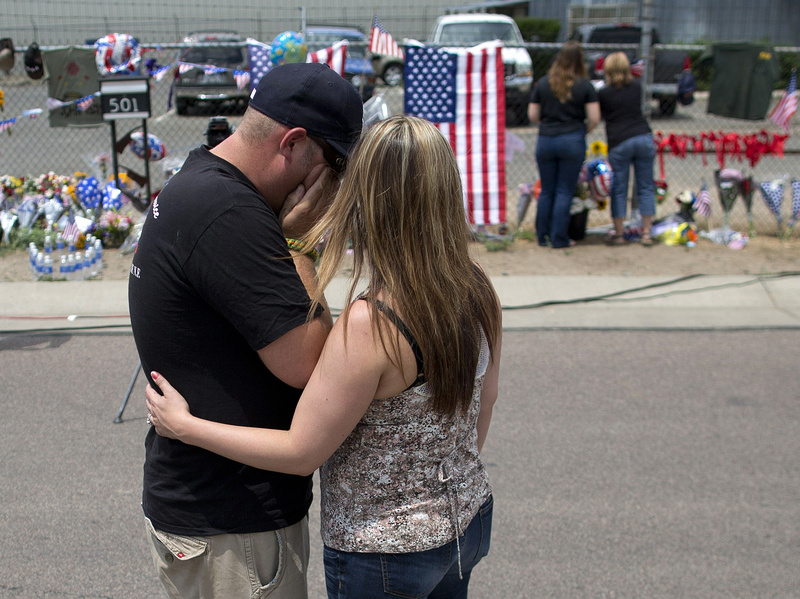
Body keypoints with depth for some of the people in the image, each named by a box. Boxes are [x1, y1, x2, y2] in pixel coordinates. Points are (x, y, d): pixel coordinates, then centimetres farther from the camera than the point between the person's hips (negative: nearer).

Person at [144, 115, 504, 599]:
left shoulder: (370, 324, -30)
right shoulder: (478, 293, -9)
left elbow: (301, 453, -21)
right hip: (471, 520, 6)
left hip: (386, 555, -6)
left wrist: (184, 426, -11)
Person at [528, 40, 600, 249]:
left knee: (546, 190, 12)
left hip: (545, 140, 2)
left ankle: (542, 236, 18)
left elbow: (532, 116, 5)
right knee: (565, 191, 3)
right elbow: (594, 118, -5)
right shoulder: (585, 85, -3)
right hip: (572, 141, -2)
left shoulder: (542, 83, 3)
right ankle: (559, 239, 5)